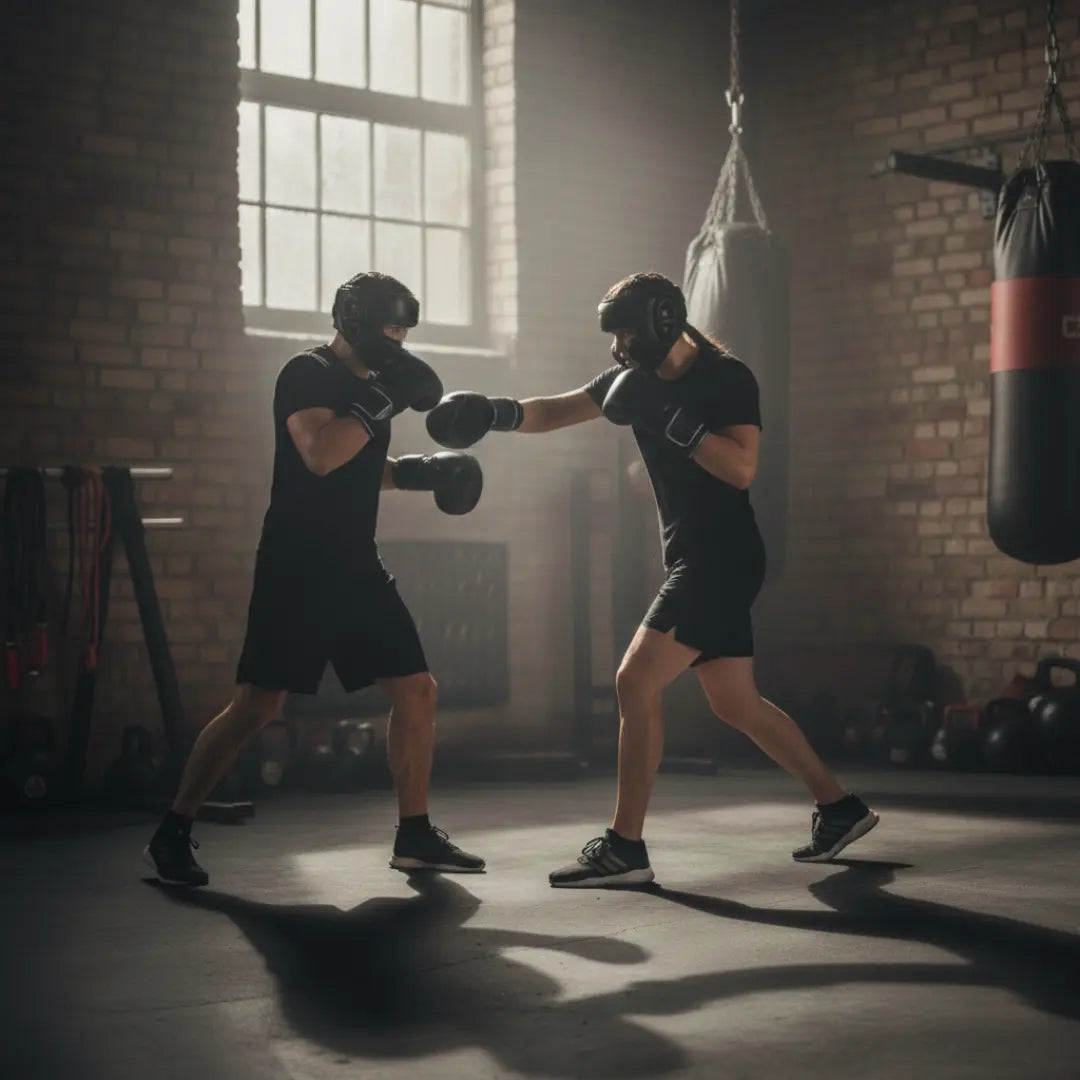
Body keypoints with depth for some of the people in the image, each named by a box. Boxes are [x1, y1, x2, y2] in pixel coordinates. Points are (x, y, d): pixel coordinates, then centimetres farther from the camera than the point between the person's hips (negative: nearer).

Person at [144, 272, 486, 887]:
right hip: (297, 570, -8)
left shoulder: (368, 385, 14)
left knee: (417, 690, 3)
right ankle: (172, 835, 2)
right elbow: (321, 456, -27)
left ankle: (415, 837, 13)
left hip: (357, 567, 8)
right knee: (258, 706, -10)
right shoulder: (308, 375, -11)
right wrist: (382, 401, -24)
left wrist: (418, 472, 12)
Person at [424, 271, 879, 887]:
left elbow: (742, 469, -23)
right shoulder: (639, 377, 9)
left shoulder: (727, 378, -13)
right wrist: (500, 412, -8)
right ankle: (840, 808, 25)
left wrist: (671, 420, -27)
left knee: (636, 683, -14)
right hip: (692, 561, 9)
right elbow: (559, 410, 10)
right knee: (737, 705, 13)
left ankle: (625, 849, -10)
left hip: (723, 559, -9)